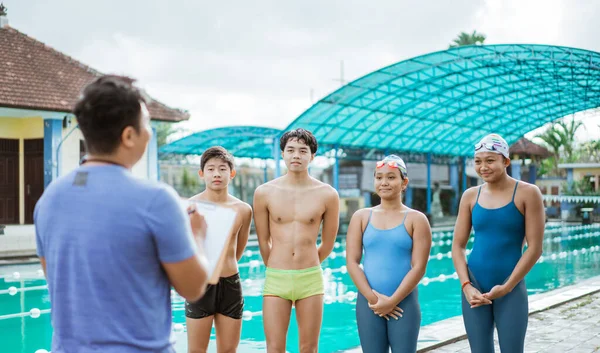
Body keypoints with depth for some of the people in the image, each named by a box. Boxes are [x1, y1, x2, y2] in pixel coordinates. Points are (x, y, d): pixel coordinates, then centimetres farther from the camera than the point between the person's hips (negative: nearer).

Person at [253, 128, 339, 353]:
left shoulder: (327, 195, -2)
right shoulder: (264, 193, -1)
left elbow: (327, 244, 9)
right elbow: (263, 241, 9)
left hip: (311, 280, 0)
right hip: (275, 279, 0)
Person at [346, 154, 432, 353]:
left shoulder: (416, 219, 1)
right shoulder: (361, 217, 7)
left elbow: (419, 267, -6)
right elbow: (352, 262, 1)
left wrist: (392, 301, -11)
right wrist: (373, 298, -9)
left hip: (404, 303, -2)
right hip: (368, 303, 2)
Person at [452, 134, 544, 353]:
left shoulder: (527, 193, -5)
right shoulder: (470, 196, 5)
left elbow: (534, 248, -8)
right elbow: (458, 246, 5)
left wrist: (506, 287, -12)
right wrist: (466, 285, -8)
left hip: (511, 290, -3)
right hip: (474, 287, 3)